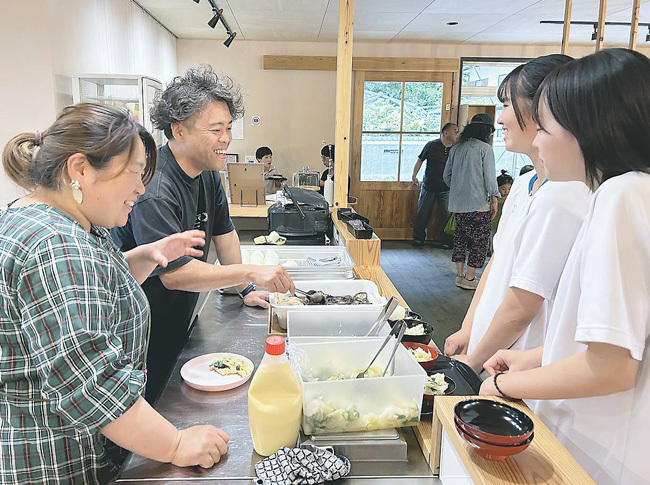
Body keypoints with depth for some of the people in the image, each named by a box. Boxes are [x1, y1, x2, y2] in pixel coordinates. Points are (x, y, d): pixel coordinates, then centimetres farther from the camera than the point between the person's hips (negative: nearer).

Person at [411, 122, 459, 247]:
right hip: (429, 186, -2)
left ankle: (444, 240, 12)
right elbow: (420, 160, 6)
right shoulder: (432, 145, -4)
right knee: (423, 213, 6)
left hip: (446, 188, 2)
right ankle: (418, 238, 19)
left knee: (446, 215, 0)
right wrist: (414, 176, 0)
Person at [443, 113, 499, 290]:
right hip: (478, 203, -6)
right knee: (480, 240, 3)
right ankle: (469, 278, 4)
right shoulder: (485, 148, -8)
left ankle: (460, 275, 19)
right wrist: (494, 199, -1)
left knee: (460, 237, 15)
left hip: (457, 202, 7)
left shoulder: (456, 148, 10)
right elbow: (490, 176, -10)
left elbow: (446, 175, 13)